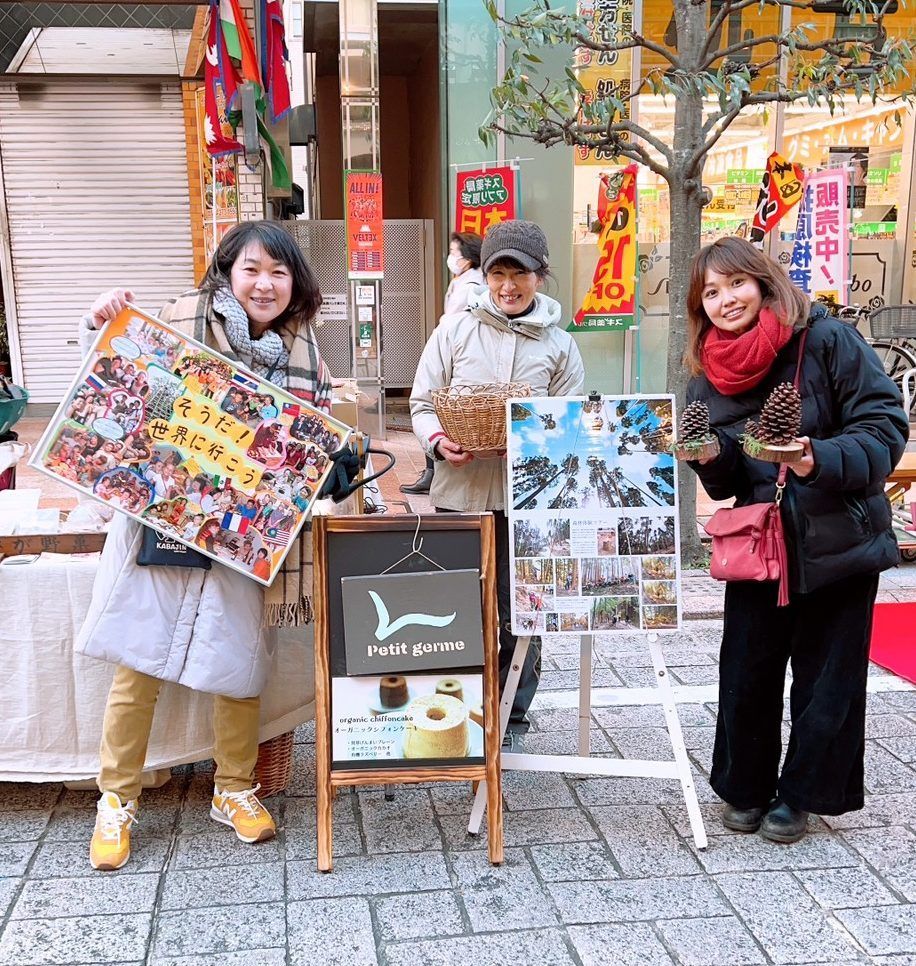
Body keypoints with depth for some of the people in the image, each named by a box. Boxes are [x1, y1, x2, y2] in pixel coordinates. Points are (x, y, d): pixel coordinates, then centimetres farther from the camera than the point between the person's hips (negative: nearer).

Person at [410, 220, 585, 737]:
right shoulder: (456, 328, 4)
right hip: (459, 490, 0)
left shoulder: (559, 345, 5)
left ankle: (512, 714, 25)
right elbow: (423, 402, 5)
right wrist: (438, 441, -15)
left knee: (518, 614, 8)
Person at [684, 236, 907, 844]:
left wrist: (821, 460, -31)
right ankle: (746, 788, 29)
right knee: (746, 673, 7)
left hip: (838, 542, -3)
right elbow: (728, 485, 7)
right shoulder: (708, 377, 3)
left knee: (826, 678, 8)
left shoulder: (826, 339, -12)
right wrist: (710, 457, -16)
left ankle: (800, 794, 27)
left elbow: (886, 424, -15)